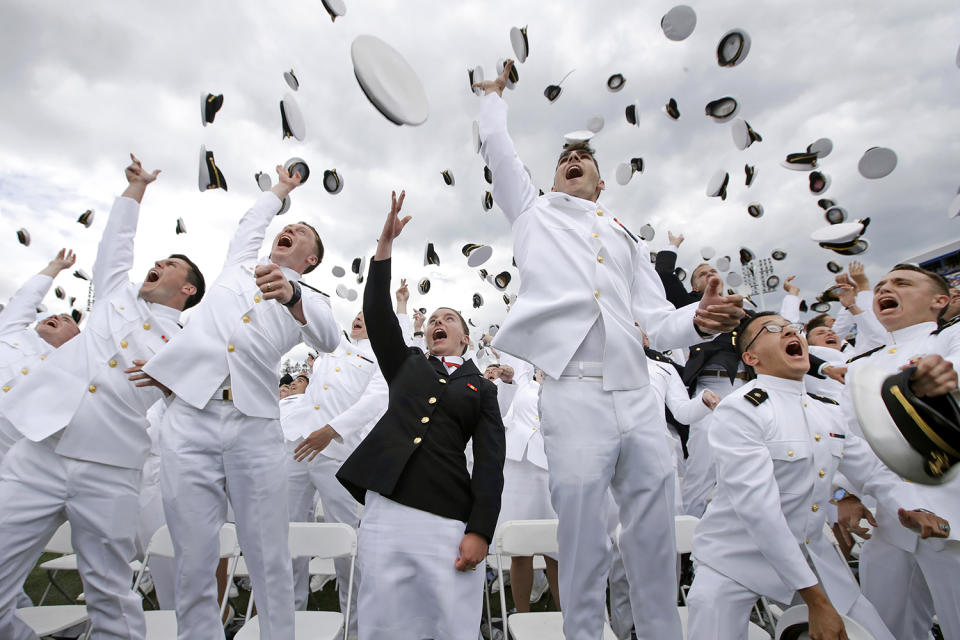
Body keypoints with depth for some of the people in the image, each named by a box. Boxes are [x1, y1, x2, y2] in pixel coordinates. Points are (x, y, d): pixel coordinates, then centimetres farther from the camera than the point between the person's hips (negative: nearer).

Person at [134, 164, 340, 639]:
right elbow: (253, 220, 39)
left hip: (255, 427, -2)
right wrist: (281, 189, 56)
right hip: (190, 418, 2)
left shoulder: (309, 300, 14)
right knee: (194, 562, 1)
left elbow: (328, 339, -7)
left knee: (270, 561, -1)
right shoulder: (239, 266, 23)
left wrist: (291, 296, -26)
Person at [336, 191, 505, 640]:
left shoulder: (481, 389, 13)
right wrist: (385, 244, 2)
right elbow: (377, 312, 8)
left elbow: (490, 463, 3)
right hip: (386, 509, 2)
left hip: (451, 521, -1)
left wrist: (480, 531, -9)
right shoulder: (405, 365, 19)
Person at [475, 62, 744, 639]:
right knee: (583, 537, -2)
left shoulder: (627, 237, 26)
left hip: (640, 396, 4)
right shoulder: (535, 213, 22)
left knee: (655, 536, 6)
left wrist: (699, 320, -5)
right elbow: (496, 144, 23)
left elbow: (657, 321, 16)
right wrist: (496, 93, 41)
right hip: (573, 391, -3)